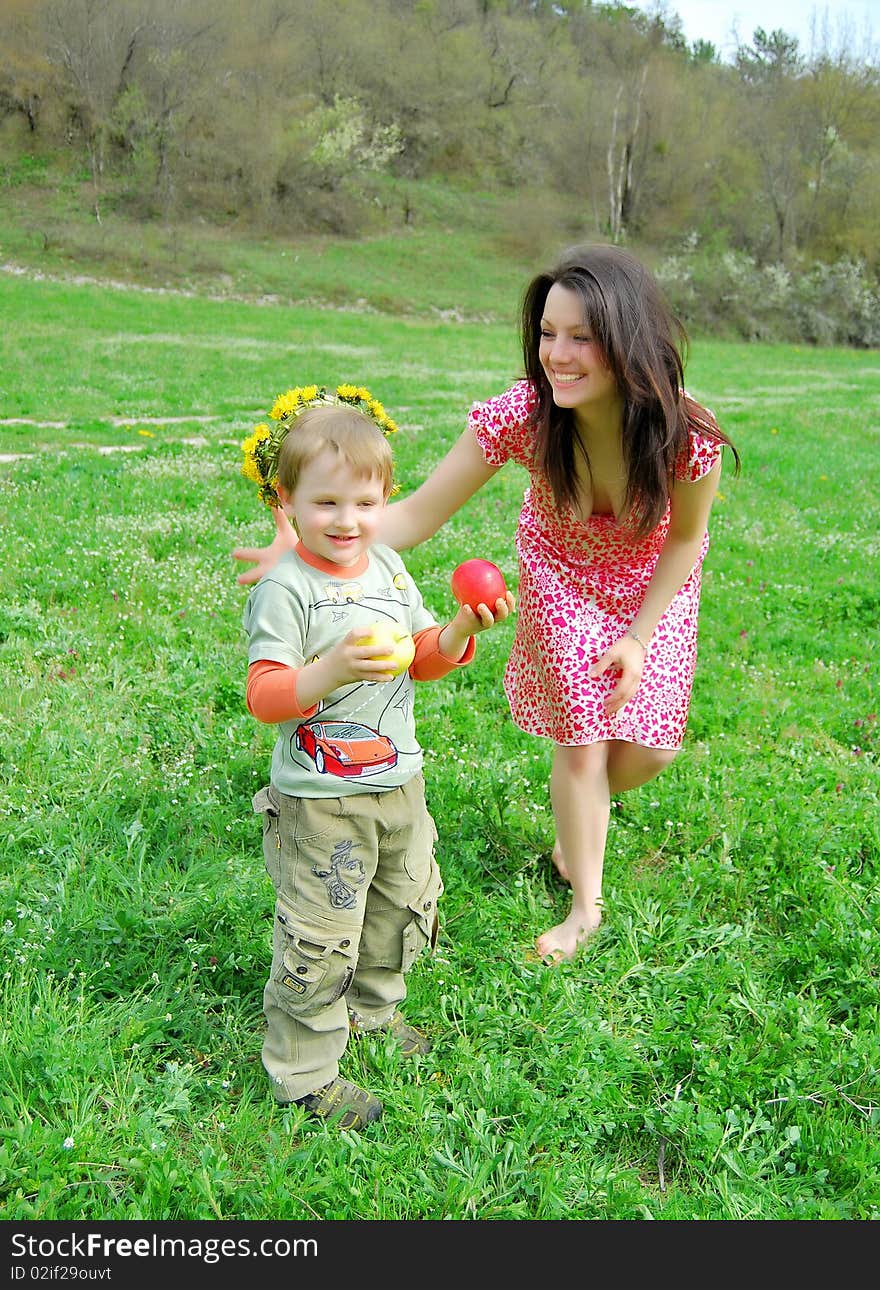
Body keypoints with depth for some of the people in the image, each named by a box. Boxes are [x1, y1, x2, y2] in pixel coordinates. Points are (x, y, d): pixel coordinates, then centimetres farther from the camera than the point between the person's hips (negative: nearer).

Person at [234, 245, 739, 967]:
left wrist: (637, 640, -13)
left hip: (654, 583, 1)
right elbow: (420, 513, -31)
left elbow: (685, 540, -15)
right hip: (563, 575, -1)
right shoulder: (521, 415, -35)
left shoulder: (688, 435, -35)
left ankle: (574, 826, 39)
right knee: (583, 735, -1)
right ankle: (585, 907, 21)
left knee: (647, 750, 2)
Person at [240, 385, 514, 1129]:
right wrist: (333, 668, -39)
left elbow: (424, 662, 12)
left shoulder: (388, 568, 3)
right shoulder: (284, 590, -18)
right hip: (320, 800, -7)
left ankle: (372, 1007, 48)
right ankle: (305, 1073, 23)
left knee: (404, 905, 23)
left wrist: (462, 630, -8)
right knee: (320, 937, 2)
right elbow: (264, 699, -23)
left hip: (399, 783, 7)